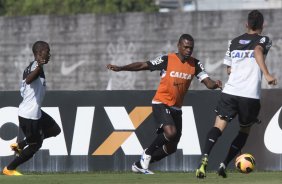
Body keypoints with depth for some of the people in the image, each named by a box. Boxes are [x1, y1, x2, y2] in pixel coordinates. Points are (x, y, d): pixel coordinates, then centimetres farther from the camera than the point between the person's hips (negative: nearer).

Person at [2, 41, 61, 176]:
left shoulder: (33, 66, 11)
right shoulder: (36, 66, -20)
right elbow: (28, 80, -41)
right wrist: (39, 67, -59)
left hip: (36, 112, 10)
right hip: (29, 115, -10)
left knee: (54, 130, 18)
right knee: (35, 145, 1)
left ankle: (20, 145, 17)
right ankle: (9, 169, 12)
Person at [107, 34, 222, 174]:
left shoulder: (195, 64, 2)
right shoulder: (167, 60, -10)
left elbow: (208, 83, -4)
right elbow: (143, 65, -6)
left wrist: (215, 84, -28)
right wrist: (120, 68, -15)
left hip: (176, 108, 6)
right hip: (161, 103, -6)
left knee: (171, 148, 9)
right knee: (170, 132, -31)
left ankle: (140, 165, 26)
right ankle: (148, 153, -5)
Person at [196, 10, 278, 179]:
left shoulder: (234, 42, 18)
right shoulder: (263, 40, 5)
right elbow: (258, 51, -19)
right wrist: (267, 74, -28)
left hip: (230, 91, 2)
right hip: (251, 95, -2)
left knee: (219, 126, -4)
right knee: (245, 130, 18)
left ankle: (205, 159, -30)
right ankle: (225, 164, 8)